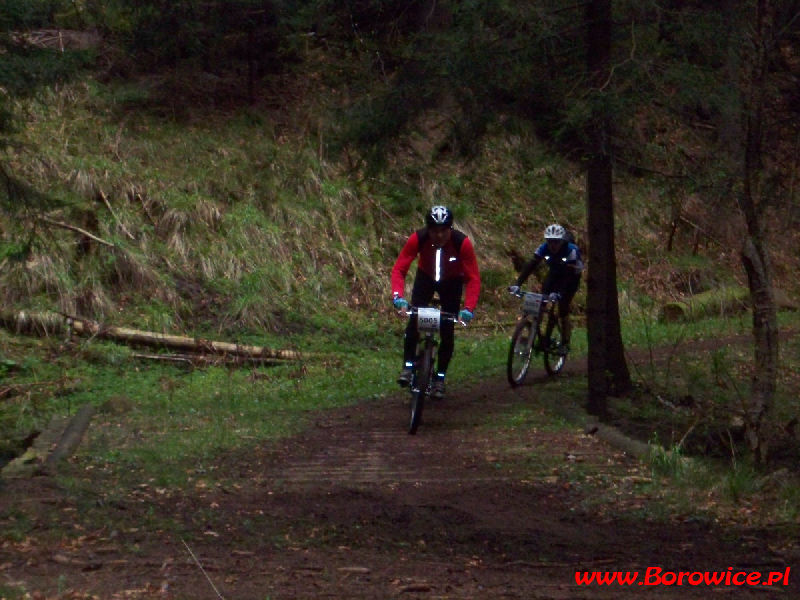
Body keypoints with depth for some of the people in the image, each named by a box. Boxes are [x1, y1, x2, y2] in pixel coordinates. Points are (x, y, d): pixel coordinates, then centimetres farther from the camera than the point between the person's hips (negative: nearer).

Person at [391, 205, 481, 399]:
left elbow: (473, 278, -31)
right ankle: (408, 367, -9)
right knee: (414, 320, -19)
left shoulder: (462, 243, -34)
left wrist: (468, 308, -44)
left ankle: (440, 378, 7)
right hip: (426, 277, 1)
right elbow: (399, 269, -31)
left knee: (447, 330, -6)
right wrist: (397, 296, -47)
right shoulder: (417, 239, -32)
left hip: (452, 282, -1)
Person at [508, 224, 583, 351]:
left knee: (563, 309, -14)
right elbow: (530, 266, -27)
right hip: (554, 274, 4)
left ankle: (566, 343, -1)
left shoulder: (571, 250, -34)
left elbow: (570, 273, -41)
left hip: (571, 276, -4)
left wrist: (558, 292, -54)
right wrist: (517, 284, -40)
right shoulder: (544, 248, -23)